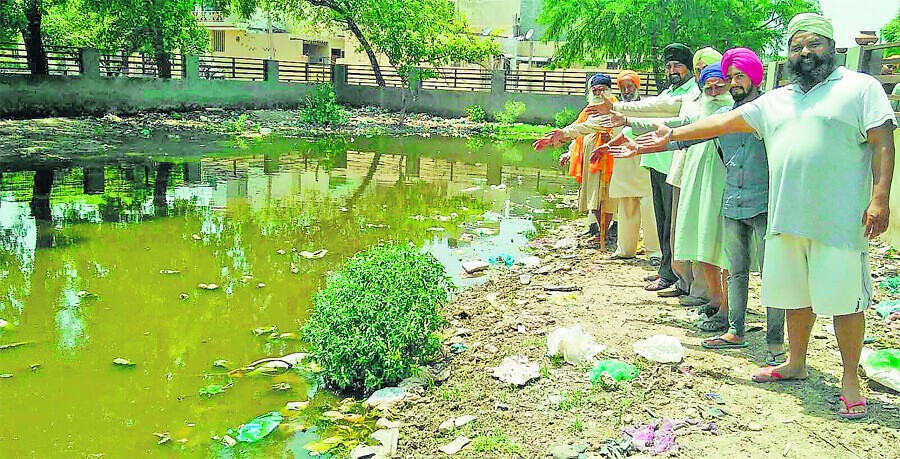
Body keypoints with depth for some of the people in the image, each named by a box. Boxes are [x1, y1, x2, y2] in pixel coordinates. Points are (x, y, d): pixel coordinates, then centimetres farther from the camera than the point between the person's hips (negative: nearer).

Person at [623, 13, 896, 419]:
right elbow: (723, 122, 19)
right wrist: (670, 136, 15)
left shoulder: (861, 88, 2)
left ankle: (850, 381, 11)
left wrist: (880, 198, -15)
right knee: (796, 295, 14)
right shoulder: (775, 101, 18)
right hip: (787, 218, 5)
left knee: (844, 298, -1)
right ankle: (795, 364, 30)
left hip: (839, 221, -5)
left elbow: (883, 144, -5)